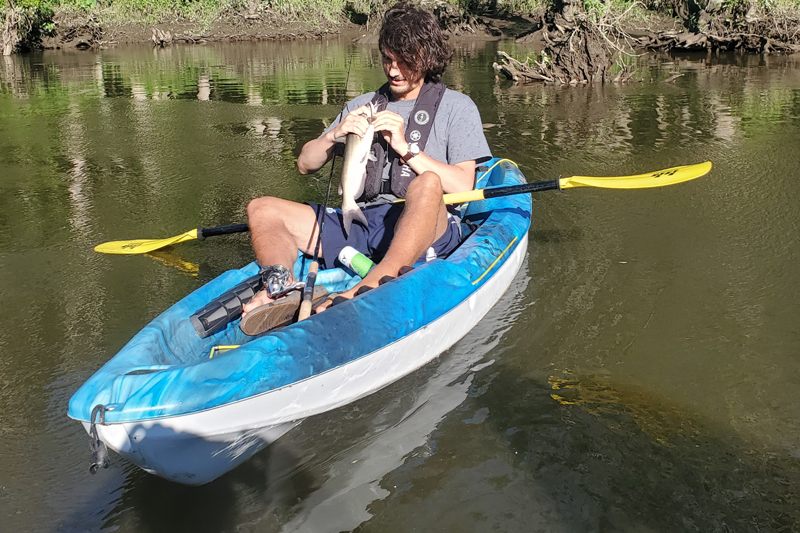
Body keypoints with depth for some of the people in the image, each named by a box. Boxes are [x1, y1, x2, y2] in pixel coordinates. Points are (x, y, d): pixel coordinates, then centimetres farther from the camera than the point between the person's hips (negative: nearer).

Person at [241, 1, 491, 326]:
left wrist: (406, 148, -9)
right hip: (361, 224, 5)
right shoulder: (364, 106, 24)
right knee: (261, 209, -8)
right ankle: (280, 285, -37)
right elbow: (305, 165, 19)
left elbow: (463, 187, -4)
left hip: (426, 228, -5)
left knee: (427, 183, -39)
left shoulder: (456, 107, 11)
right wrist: (335, 135, -1)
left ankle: (369, 289, -55)